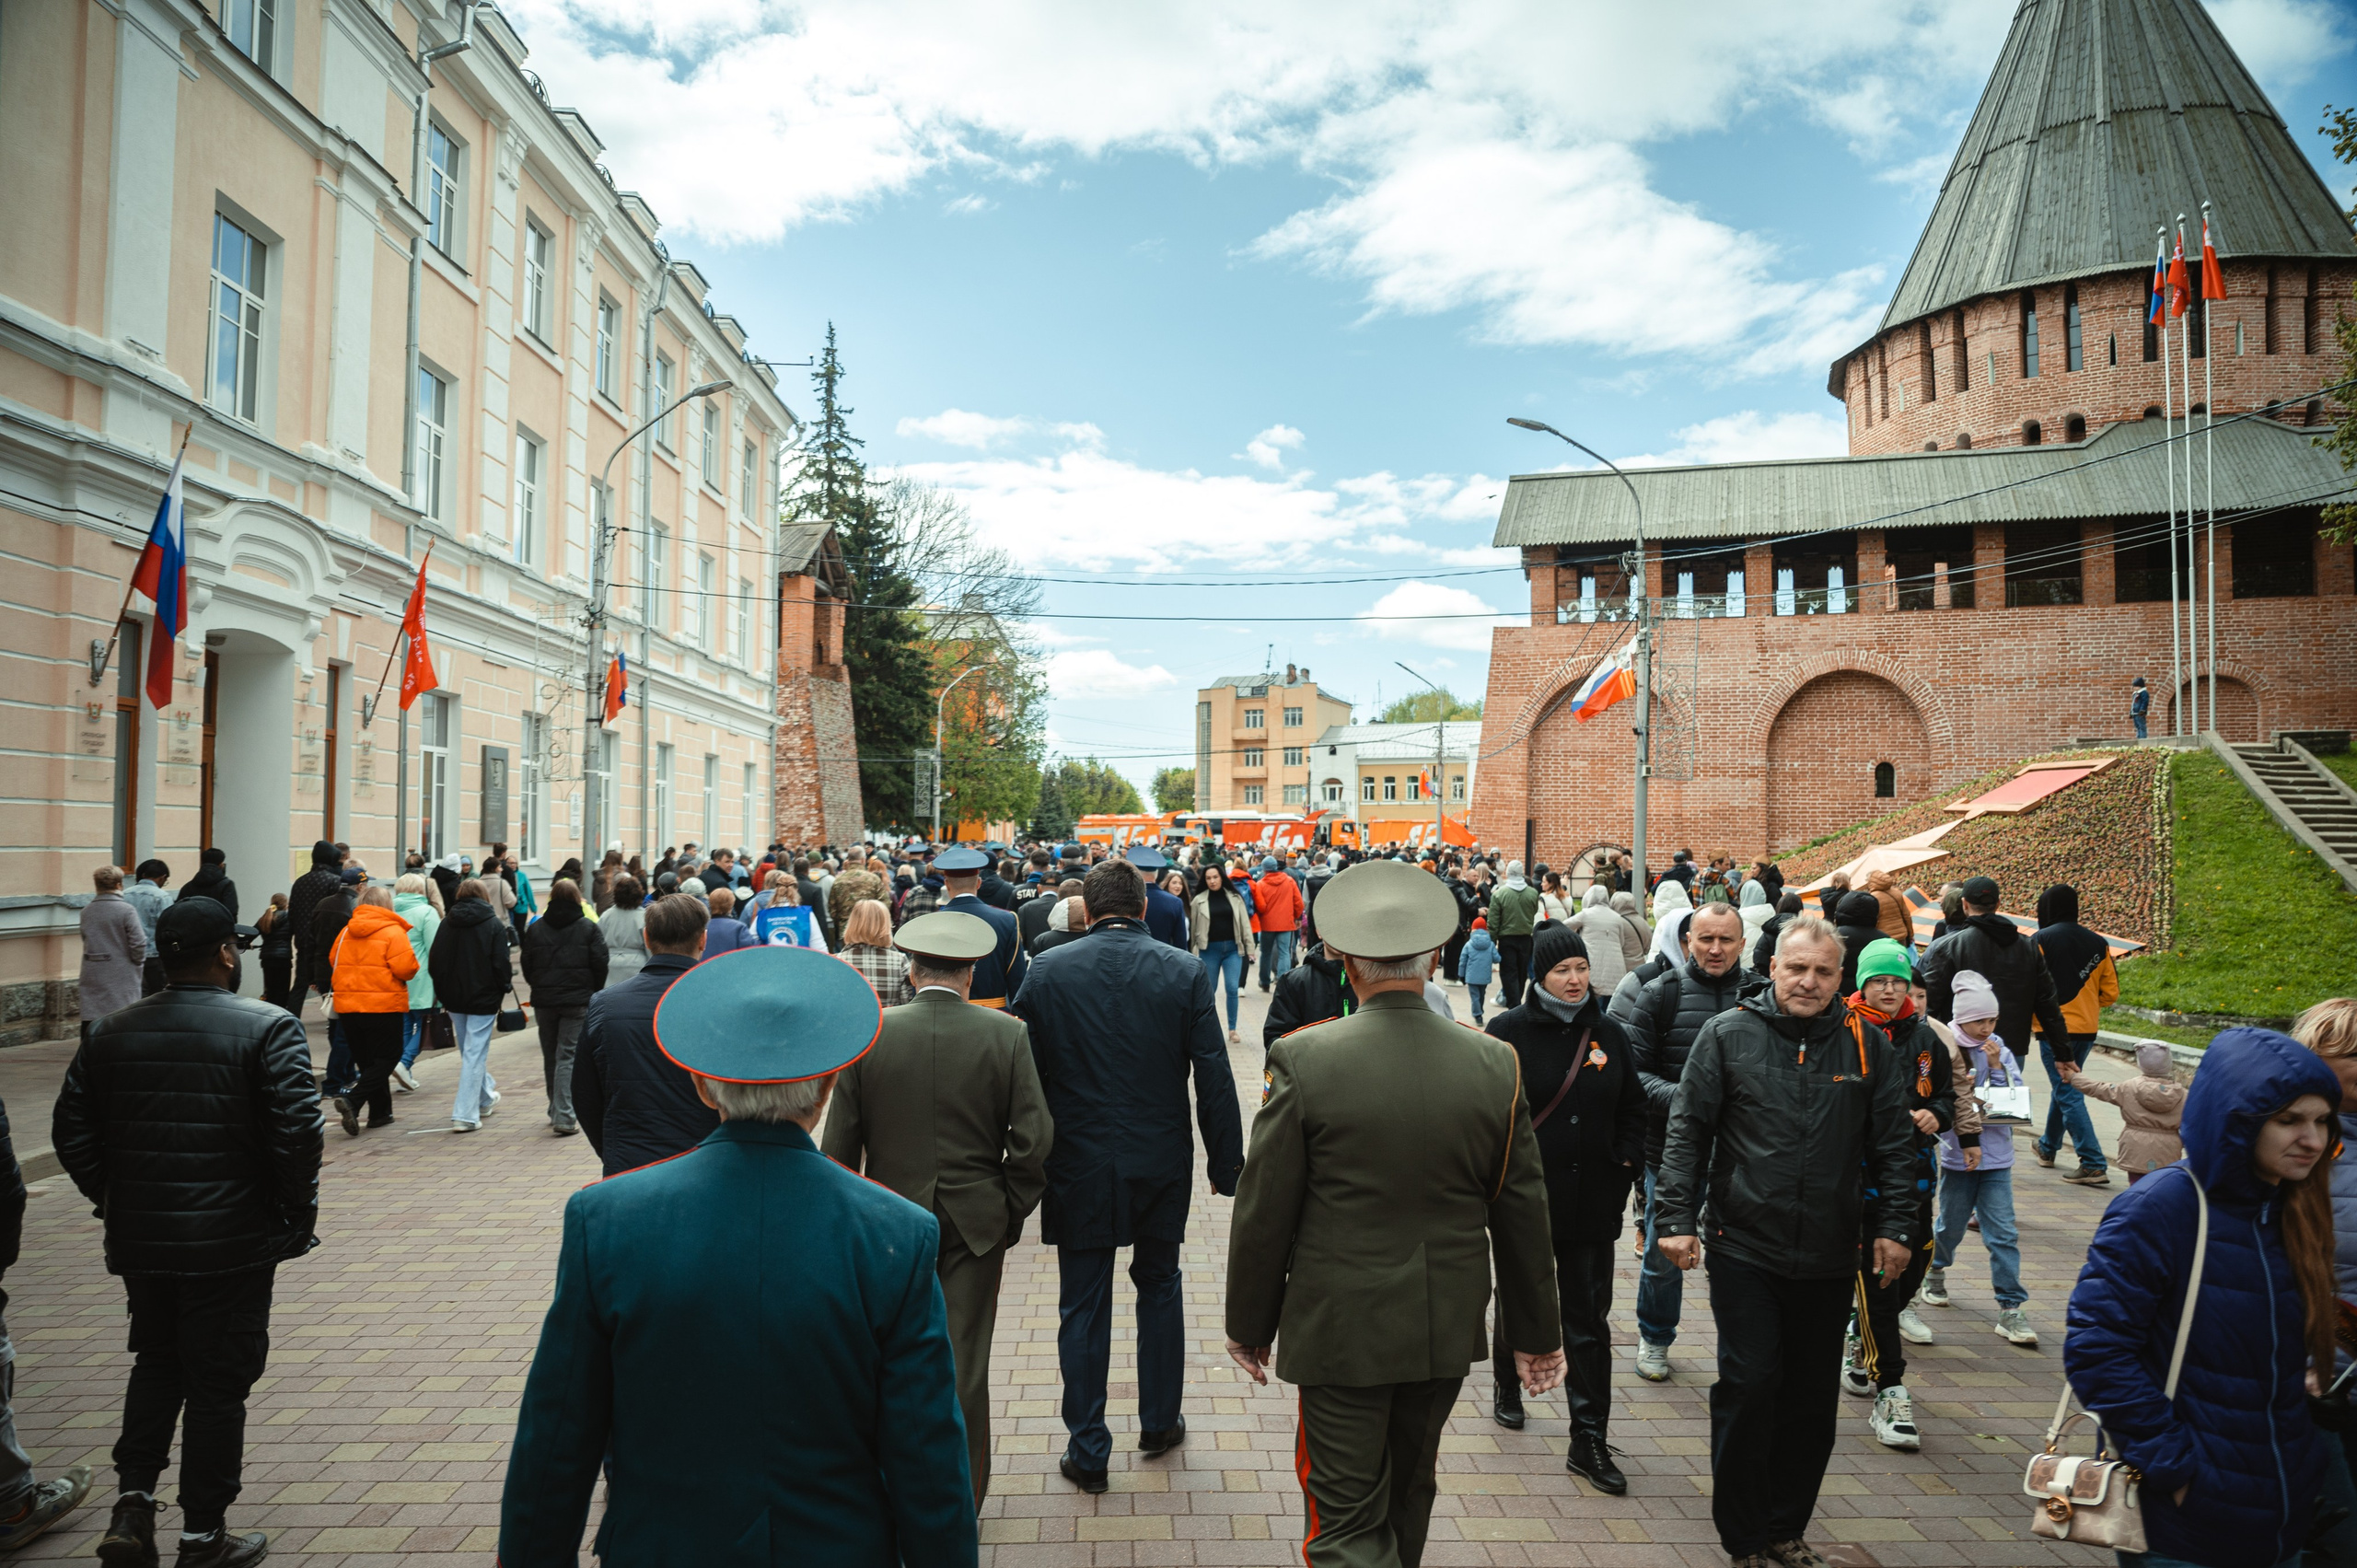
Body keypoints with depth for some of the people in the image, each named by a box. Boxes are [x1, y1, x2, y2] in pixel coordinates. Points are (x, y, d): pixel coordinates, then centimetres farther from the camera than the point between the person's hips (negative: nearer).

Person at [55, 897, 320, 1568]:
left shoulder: (110, 1033, 4)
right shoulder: (267, 1028, -13)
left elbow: (72, 1132, 7)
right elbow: (298, 1133, -18)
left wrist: (114, 1200, 17)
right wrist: (297, 1213, -4)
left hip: (139, 1237, 5)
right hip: (233, 1242, -5)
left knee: (156, 1364, 25)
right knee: (218, 1383, 7)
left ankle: (133, 1501, 17)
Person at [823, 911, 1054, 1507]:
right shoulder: (1007, 1034, -10)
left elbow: (840, 1143, -3)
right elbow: (1033, 1138, -10)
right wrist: (1014, 1210, 4)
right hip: (976, 1220, -1)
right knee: (964, 1361, 11)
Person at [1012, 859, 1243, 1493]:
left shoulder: (1048, 971, -7)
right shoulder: (1186, 972, -7)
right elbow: (1214, 1079, -6)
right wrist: (1225, 1164, 3)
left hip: (1078, 1166, -1)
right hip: (1161, 1166, 1)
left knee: (1083, 1306, 10)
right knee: (1159, 1288, 21)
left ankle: (1088, 1452, 18)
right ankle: (1159, 1422, 34)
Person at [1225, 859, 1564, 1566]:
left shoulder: (1301, 1059, -17)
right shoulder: (1495, 1064, -8)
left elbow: (1264, 1211, -11)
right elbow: (1523, 1215, 1)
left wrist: (1250, 1324, 3)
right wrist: (1535, 1331, 13)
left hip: (1339, 1329, -4)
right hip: (1447, 1329, 4)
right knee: (1408, 1493, 25)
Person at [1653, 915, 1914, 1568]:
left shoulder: (1866, 1043, 4)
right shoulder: (1728, 1034, -2)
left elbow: (1893, 1144, 9)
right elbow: (1688, 1130, -2)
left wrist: (1895, 1226, 4)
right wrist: (1678, 1218, -6)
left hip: (1830, 1259, 3)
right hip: (1745, 1249, -2)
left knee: (1812, 1400, 11)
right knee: (1748, 1387, -3)